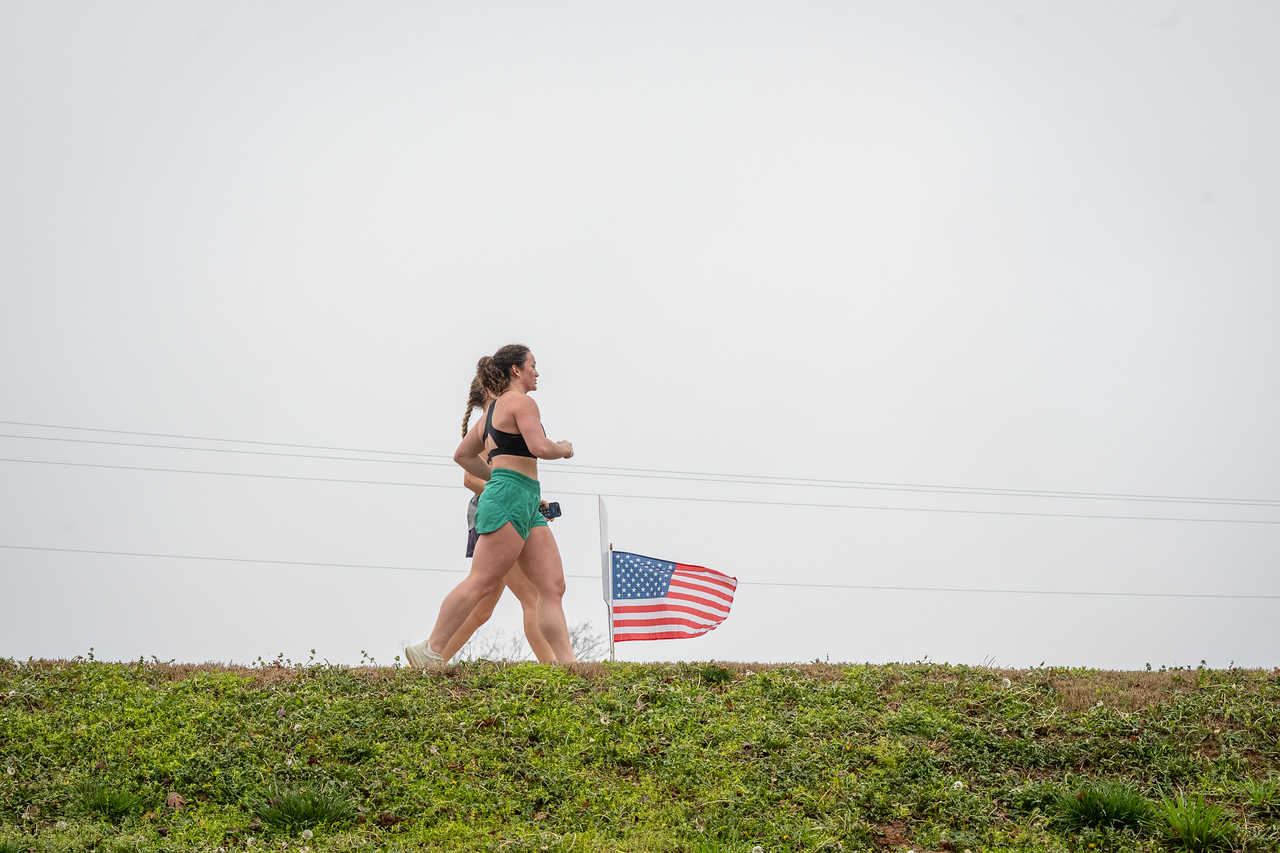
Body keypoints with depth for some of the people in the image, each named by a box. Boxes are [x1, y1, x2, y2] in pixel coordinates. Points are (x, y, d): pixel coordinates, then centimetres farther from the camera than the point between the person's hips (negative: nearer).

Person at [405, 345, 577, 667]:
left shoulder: (494, 408, 24)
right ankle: (430, 651, -6)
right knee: (481, 582, -10)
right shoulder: (521, 401, -5)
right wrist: (564, 449, 1)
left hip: (527, 507, 10)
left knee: (553, 586, 1)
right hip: (510, 499, -10)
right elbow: (540, 447, -19)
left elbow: (463, 455, 29)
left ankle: (567, 663, -4)